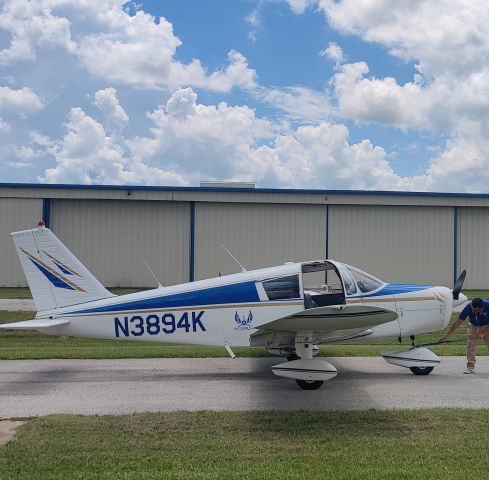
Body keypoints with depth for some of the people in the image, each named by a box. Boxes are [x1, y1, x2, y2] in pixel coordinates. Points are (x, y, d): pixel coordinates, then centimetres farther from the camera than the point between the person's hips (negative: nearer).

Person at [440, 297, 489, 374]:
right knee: (470, 346, -9)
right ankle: (470, 367, -4)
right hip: (473, 325, 1)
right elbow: (458, 322, -22)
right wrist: (448, 335, -22)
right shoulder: (468, 308, -30)